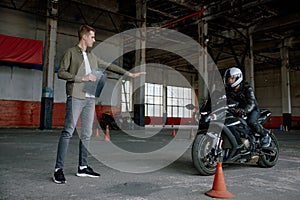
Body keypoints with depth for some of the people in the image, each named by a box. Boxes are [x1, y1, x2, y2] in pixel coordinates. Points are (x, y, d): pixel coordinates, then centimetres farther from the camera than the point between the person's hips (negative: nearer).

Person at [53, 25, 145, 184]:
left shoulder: (92, 56, 22)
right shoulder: (71, 52, 5)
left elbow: (109, 66, 26)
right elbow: (61, 72, -4)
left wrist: (129, 74, 24)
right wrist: (83, 78, -11)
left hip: (90, 99, 6)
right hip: (76, 97, -6)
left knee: (86, 134, 6)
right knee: (68, 132, -9)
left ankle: (83, 167, 13)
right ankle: (58, 169, -4)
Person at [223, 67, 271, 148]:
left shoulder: (247, 88, -20)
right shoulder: (228, 90, -4)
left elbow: (251, 103, -30)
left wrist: (243, 110, -51)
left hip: (252, 109, -6)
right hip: (238, 109, 6)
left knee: (251, 122, -34)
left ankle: (265, 135, -7)